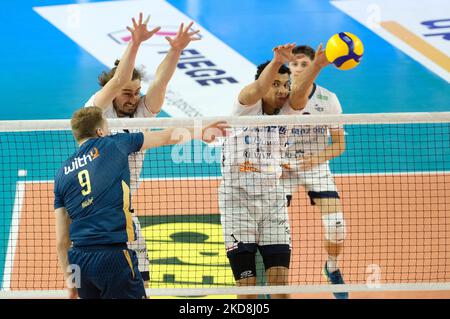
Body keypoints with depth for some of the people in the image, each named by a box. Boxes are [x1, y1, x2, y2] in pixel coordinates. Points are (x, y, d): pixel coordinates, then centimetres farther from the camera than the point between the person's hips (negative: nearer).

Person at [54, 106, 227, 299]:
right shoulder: (112, 144, 6)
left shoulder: (62, 174, 14)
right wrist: (200, 132, 37)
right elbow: (166, 137, 21)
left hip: (78, 258, 5)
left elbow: (62, 240, 11)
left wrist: (69, 280, 19)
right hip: (113, 254, -5)